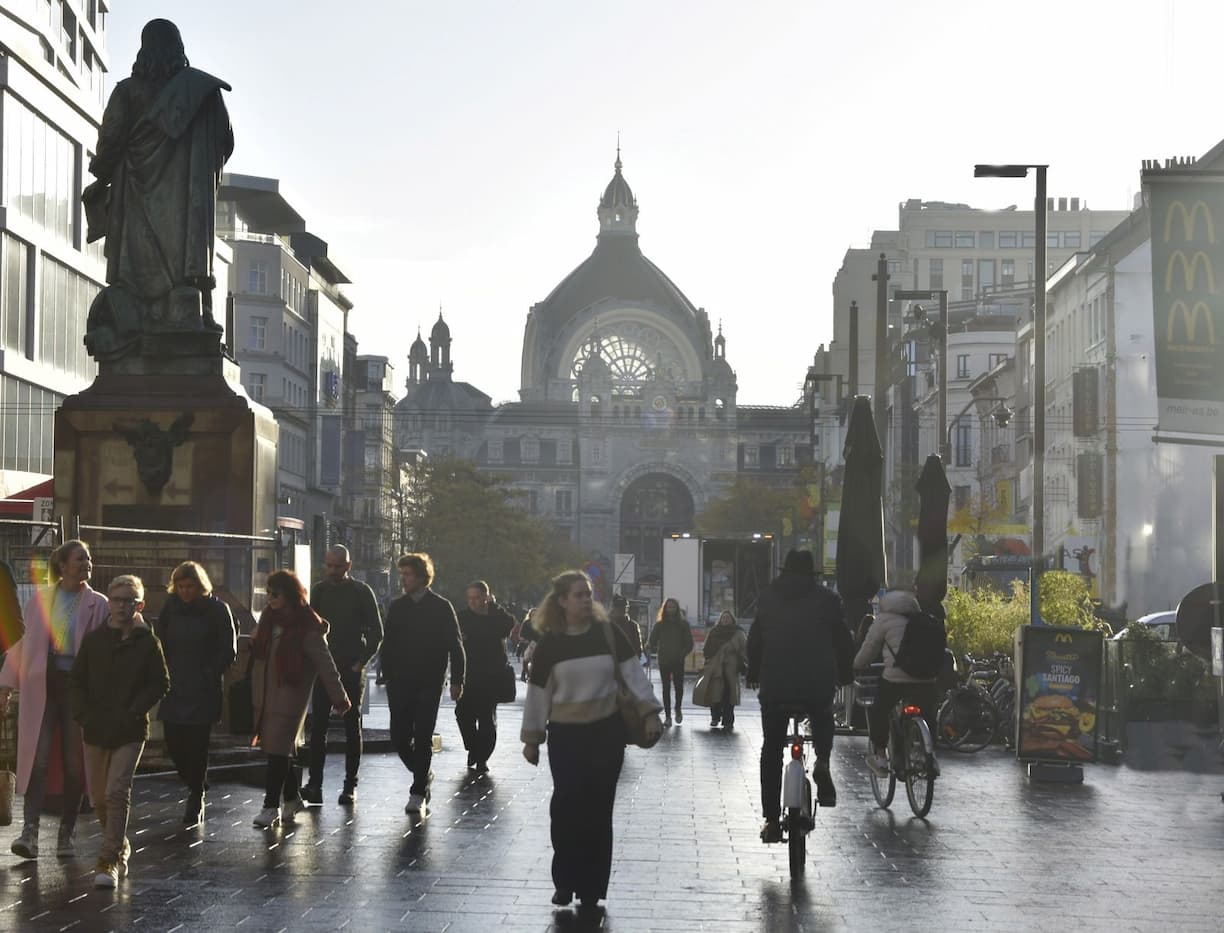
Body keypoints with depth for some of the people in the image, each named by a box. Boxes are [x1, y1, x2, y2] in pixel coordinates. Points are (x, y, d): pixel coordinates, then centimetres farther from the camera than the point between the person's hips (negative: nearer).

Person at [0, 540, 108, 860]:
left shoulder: (97, 604, 4)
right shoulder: (40, 599, 8)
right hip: (41, 685, 0)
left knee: (74, 761, 3)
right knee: (38, 757, -8)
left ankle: (67, 832, 13)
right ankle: (30, 830, -13)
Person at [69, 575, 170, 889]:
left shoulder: (148, 642, -3)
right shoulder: (93, 640, 4)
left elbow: (160, 684, -1)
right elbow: (78, 681, 9)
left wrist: (134, 711, -11)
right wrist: (83, 714, -4)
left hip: (131, 731, -4)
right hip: (96, 729, 4)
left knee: (118, 792, -14)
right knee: (99, 796, 12)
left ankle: (110, 859, -13)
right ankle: (120, 846, 33)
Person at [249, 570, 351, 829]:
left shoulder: (307, 628, -13)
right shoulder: (268, 617, 7)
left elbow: (325, 664, -12)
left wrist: (339, 698, -10)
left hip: (289, 694, -7)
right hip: (264, 693, 7)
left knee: (279, 749, -6)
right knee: (282, 748, 13)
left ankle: (272, 806, -2)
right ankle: (291, 799, 25)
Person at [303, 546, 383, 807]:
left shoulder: (361, 592, -2)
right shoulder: (319, 590, 9)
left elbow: (376, 633, -1)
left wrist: (361, 661, -8)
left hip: (351, 669, -3)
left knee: (352, 726, 2)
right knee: (318, 725, -3)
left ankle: (350, 785, 6)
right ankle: (314, 783, -2)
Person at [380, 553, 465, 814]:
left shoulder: (441, 607, -3)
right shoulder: (397, 607, 8)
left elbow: (455, 646, -3)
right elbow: (388, 644, 12)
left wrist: (457, 680, -7)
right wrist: (387, 675, 5)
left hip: (429, 684, -4)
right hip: (400, 683, 4)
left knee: (422, 739, -3)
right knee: (399, 738, 1)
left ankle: (418, 794, 4)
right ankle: (423, 775, 26)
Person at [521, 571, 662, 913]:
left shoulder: (608, 633, -1)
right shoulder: (550, 643, -2)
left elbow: (632, 672, -1)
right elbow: (538, 693, 3)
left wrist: (649, 712, -10)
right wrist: (531, 738, 5)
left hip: (607, 733, 0)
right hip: (565, 735, 0)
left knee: (598, 809, 3)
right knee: (566, 806, -7)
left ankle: (591, 888, 12)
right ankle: (564, 882, 9)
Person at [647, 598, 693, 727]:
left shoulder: (683, 624, 5)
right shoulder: (659, 624, 7)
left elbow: (689, 643, 4)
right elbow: (652, 641, 5)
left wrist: (683, 654, -13)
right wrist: (652, 647, -18)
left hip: (678, 661, -1)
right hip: (664, 660, 1)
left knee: (678, 686, -5)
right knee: (666, 688, 1)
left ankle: (678, 708, 23)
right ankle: (667, 716, 5)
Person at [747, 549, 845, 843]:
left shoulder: (768, 598, 8)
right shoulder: (827, 599, 4)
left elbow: (755, 640, 10)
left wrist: (753, 674, 22)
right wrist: (843, 675, 18)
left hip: (775, 684, 0)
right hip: (818, 684, 0)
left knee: (772, 750, 9)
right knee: (823, 720, 30)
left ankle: (772, 819, 5)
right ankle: (822, 761, -1)